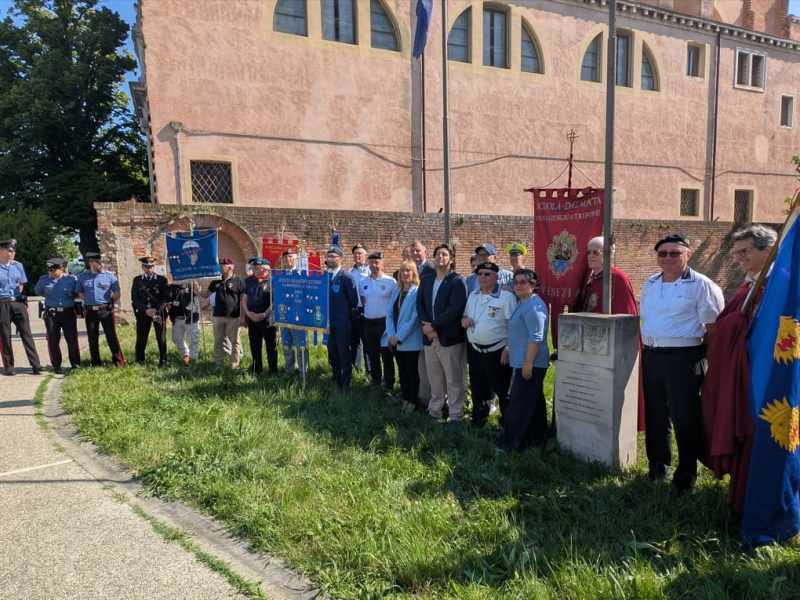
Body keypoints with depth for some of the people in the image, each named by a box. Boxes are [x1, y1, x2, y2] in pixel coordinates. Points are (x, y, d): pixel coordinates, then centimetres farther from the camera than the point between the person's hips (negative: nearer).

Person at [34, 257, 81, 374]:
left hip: (68, 313, -1)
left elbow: (78, 293, 12)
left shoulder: (72, 279, 0)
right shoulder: (43, 280, 6)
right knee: (53, 341, 2)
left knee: (72, 339, 0)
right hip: (51, 314, 2)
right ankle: (56, 366, 11)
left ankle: (75, 364, 11)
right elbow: (38, 292, 23)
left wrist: (71, 295, -4)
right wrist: (50, 297, 14)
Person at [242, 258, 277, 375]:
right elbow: (244, 299, 10)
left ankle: (273, 370, 11)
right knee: (254, 346, 12)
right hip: (252, 319, 5)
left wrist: (264, 314, -16)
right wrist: (247, 314, -2)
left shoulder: (272, 281, -8)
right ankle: (256, 370, 24)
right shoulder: (248, 281, 9)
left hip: (268, 320, -5)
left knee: (271, 346, 3)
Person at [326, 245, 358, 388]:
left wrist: (349, 315, -3)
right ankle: (336, 380, 30)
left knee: (344, 353, 3)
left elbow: (354, 300, -10)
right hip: (328, 321, 6)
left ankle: (345, 383, 15)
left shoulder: (346, 278, -11)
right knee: (332, 353, 15)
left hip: (342, 323, -5)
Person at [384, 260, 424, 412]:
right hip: (395, 340, 6)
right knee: (402, 371, 14)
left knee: (412, 371, 4)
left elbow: (414, 318, -15)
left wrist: (399, 337, -15)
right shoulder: (396, 290, 10)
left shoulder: (417, 292, -10)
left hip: (410, 341, -6)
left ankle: (413, 401, 17)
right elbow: (389, 313, 7)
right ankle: (405, 398, 26)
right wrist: (391, 335, -6)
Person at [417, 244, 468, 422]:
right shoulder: (426, 281, 15)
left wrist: (434, 325, -16)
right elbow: (420, 304, 8)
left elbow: (455, 309, -16)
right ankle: (434, 410, 27)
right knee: (435, 379, 15)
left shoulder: (457, 281, -5)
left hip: (450, 337, -5)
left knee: (454, 380, 3)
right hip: (430, 337, 5)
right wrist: (425, 325, -9)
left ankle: (455, 415, 12)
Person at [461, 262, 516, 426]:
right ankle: (478, 418, 36)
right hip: (475, 350, 6)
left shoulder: (506, 297, -12)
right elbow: (465, 315, 23)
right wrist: (464, 319, -2)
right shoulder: (472, 295, 10)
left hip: (497, 352, -6)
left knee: (502, 389, 4)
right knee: (477, 388, 18)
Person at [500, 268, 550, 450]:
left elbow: (536, 338, -22)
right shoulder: (522, 304, 16)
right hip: (523, 361, 10)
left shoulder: (533, 306, -17)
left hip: (530, 363, -10)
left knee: (519, 404, -4)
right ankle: (537, 438, 26)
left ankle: (511, 442, 3)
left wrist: (528, 363, -23)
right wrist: (508, 350, 23)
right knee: (534, 401, 16)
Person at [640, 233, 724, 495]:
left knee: (685, 417, -3)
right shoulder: (649, 285, 11)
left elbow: (713, 327, -8)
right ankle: (657, 464, 33)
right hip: (651, 356, 6)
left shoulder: (701, 285, -8)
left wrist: (705, 358, -8)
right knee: (654, 414, 16)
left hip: (684, 358, -6)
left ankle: (685, 475, 11)